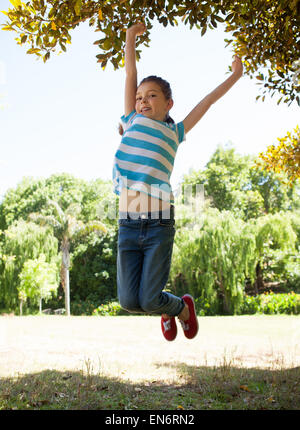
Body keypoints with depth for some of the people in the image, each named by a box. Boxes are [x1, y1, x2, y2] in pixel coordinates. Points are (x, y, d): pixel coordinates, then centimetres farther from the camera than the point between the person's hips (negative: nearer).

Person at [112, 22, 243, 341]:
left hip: (159, 225, -2)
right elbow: (130, 73, 20)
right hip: (128, 224, 2)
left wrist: (235, 75, 29)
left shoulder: (174, 132, 11)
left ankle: (182, 306, 29)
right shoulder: (131, 122, 14)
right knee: (129, 300, -3)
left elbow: (207, 101, 20)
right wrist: (131, 39, 28)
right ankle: (168, 309, 31)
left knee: (149, 300, -6)